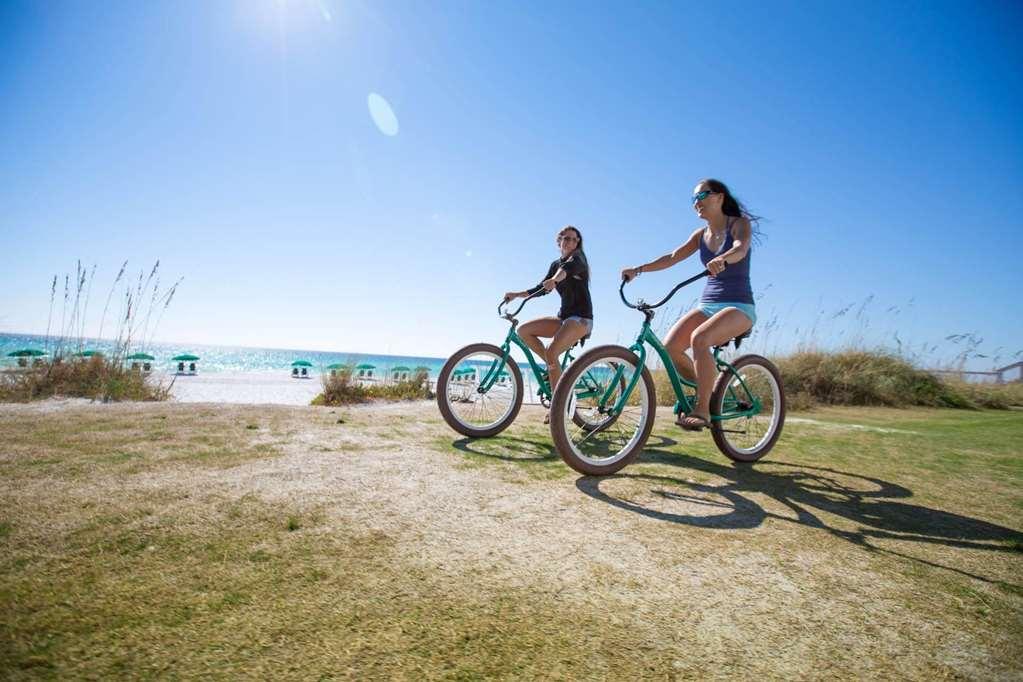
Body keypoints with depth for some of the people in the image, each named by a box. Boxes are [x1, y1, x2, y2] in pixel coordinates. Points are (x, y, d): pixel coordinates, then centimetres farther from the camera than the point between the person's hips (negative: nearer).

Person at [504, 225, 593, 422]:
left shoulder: (578, 259, -5)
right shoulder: (556, 264, 16)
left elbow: (569, 267, -29)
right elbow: (542, 289, 16)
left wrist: (554, 280, -52)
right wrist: (516, 294, 2)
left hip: (581, 317, -7)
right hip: (564, 317, 7)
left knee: (551, 352, -26)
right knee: (524, 330, -7)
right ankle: (553, 367, 2)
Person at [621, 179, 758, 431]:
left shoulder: (740, 224, -3)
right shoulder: (701, 234, 12)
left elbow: (741, 248, -25)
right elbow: (673, 257, -1)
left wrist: (721, 260, -48)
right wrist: (638, 269, -15)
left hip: (739, 306, -5)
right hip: (708, 304, 5)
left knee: (699, 338, -34)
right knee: (670, 346, -18)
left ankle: (702, 410, -24)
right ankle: (704, 389, 4)